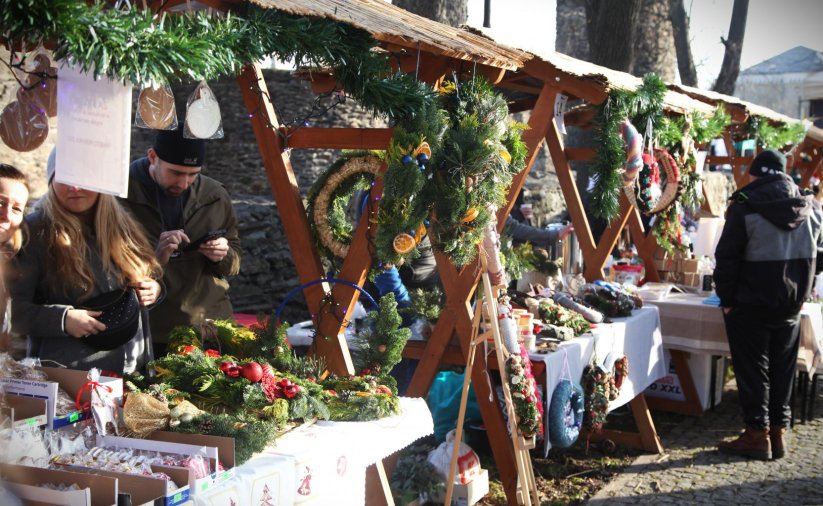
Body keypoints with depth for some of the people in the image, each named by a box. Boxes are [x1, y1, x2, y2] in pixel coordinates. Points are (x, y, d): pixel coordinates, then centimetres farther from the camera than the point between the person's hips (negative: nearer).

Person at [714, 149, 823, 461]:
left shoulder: (745, 206, -12)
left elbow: (727, 258, -12)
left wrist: (726, 300, -4)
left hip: (751, 305, -5)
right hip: (791, 306, 5)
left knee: (752, 369, 3)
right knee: (782, 370, 13)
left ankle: (757, 434, 4)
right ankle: (778, 432, 17)